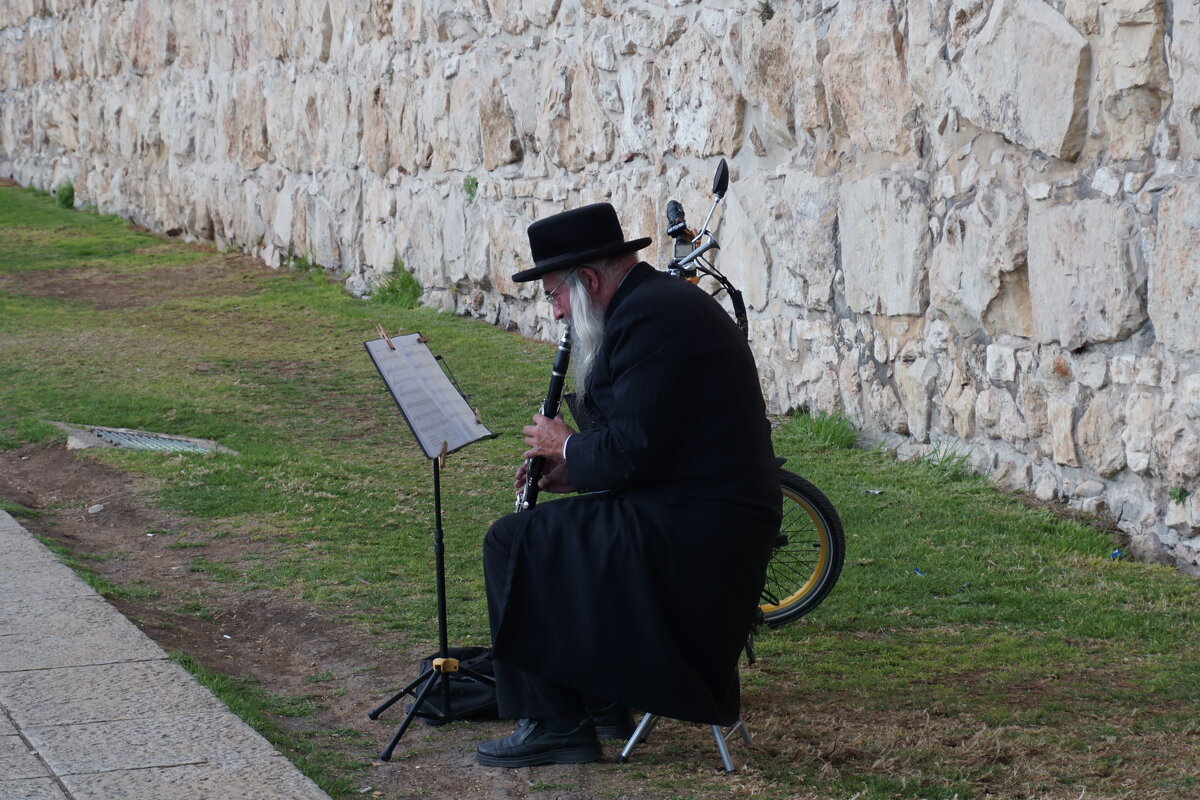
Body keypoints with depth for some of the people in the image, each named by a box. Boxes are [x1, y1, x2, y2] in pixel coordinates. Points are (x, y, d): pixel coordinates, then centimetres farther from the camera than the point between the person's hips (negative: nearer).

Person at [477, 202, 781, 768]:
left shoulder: (647, 318, -18)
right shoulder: (665, 299, 15)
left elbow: (633, 450, -23)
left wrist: (567, 446, -5)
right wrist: (572, 466, 10)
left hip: (694, 532, -11)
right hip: (722, 514, 11)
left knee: (515, 544, -9)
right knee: (557, 529, 27)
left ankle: (557, 725, -5)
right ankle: (602, 700, 29)